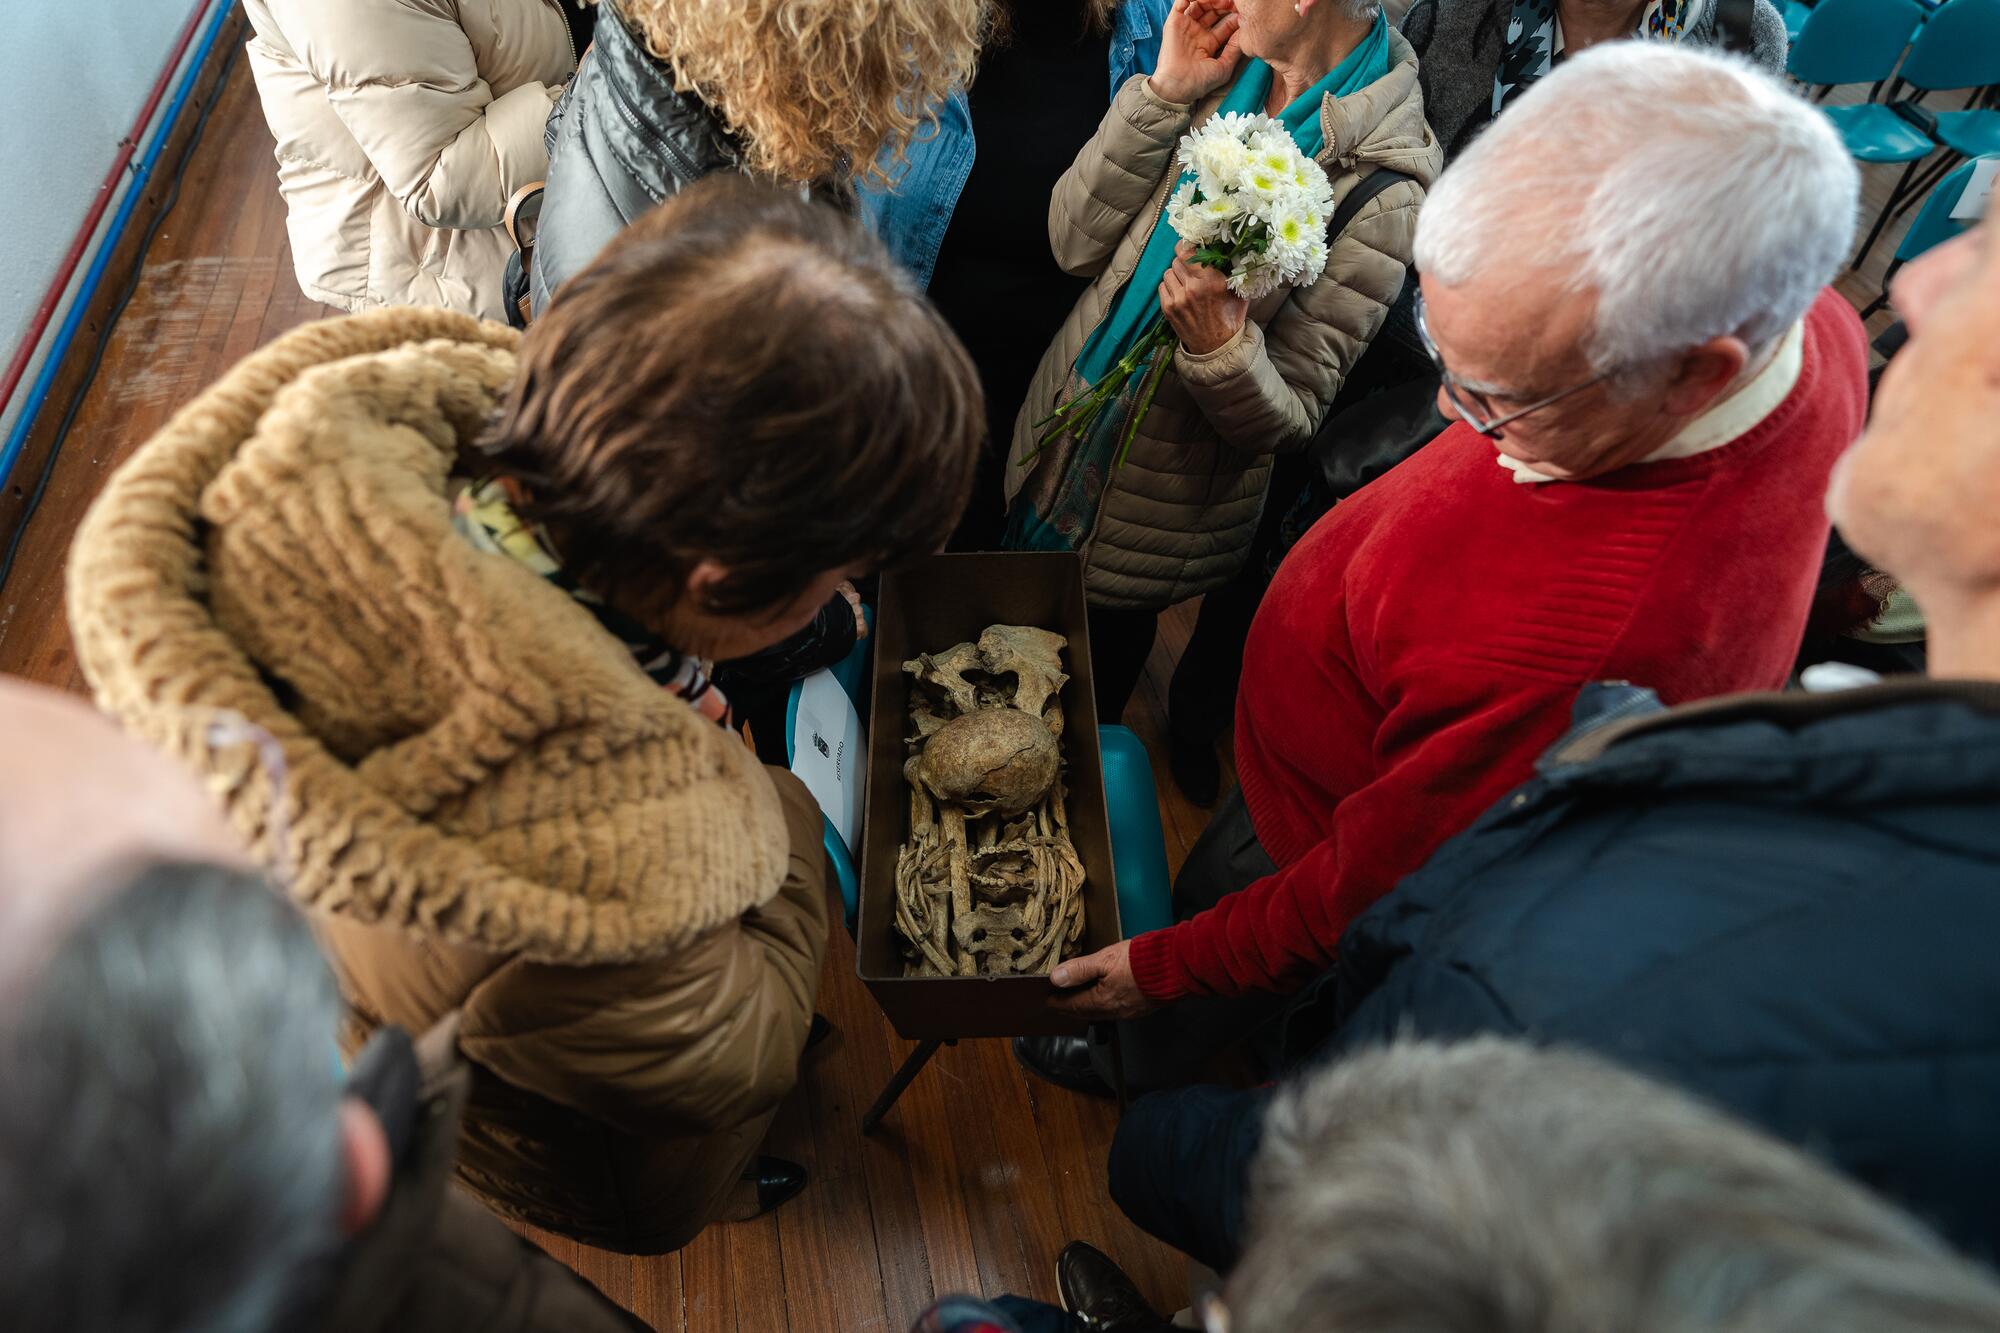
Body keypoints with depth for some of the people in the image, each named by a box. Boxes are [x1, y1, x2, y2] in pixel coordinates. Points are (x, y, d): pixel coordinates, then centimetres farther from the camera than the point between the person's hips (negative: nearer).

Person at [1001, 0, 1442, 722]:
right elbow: (1076, 244, -9)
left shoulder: (1386, 191, -23)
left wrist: (1220, 343, -38)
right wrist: (1165, 93, -17)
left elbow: (1288, 421, -19)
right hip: (1058, 440, 6)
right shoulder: (1225, 73, -5)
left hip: (1159, 516, -6)